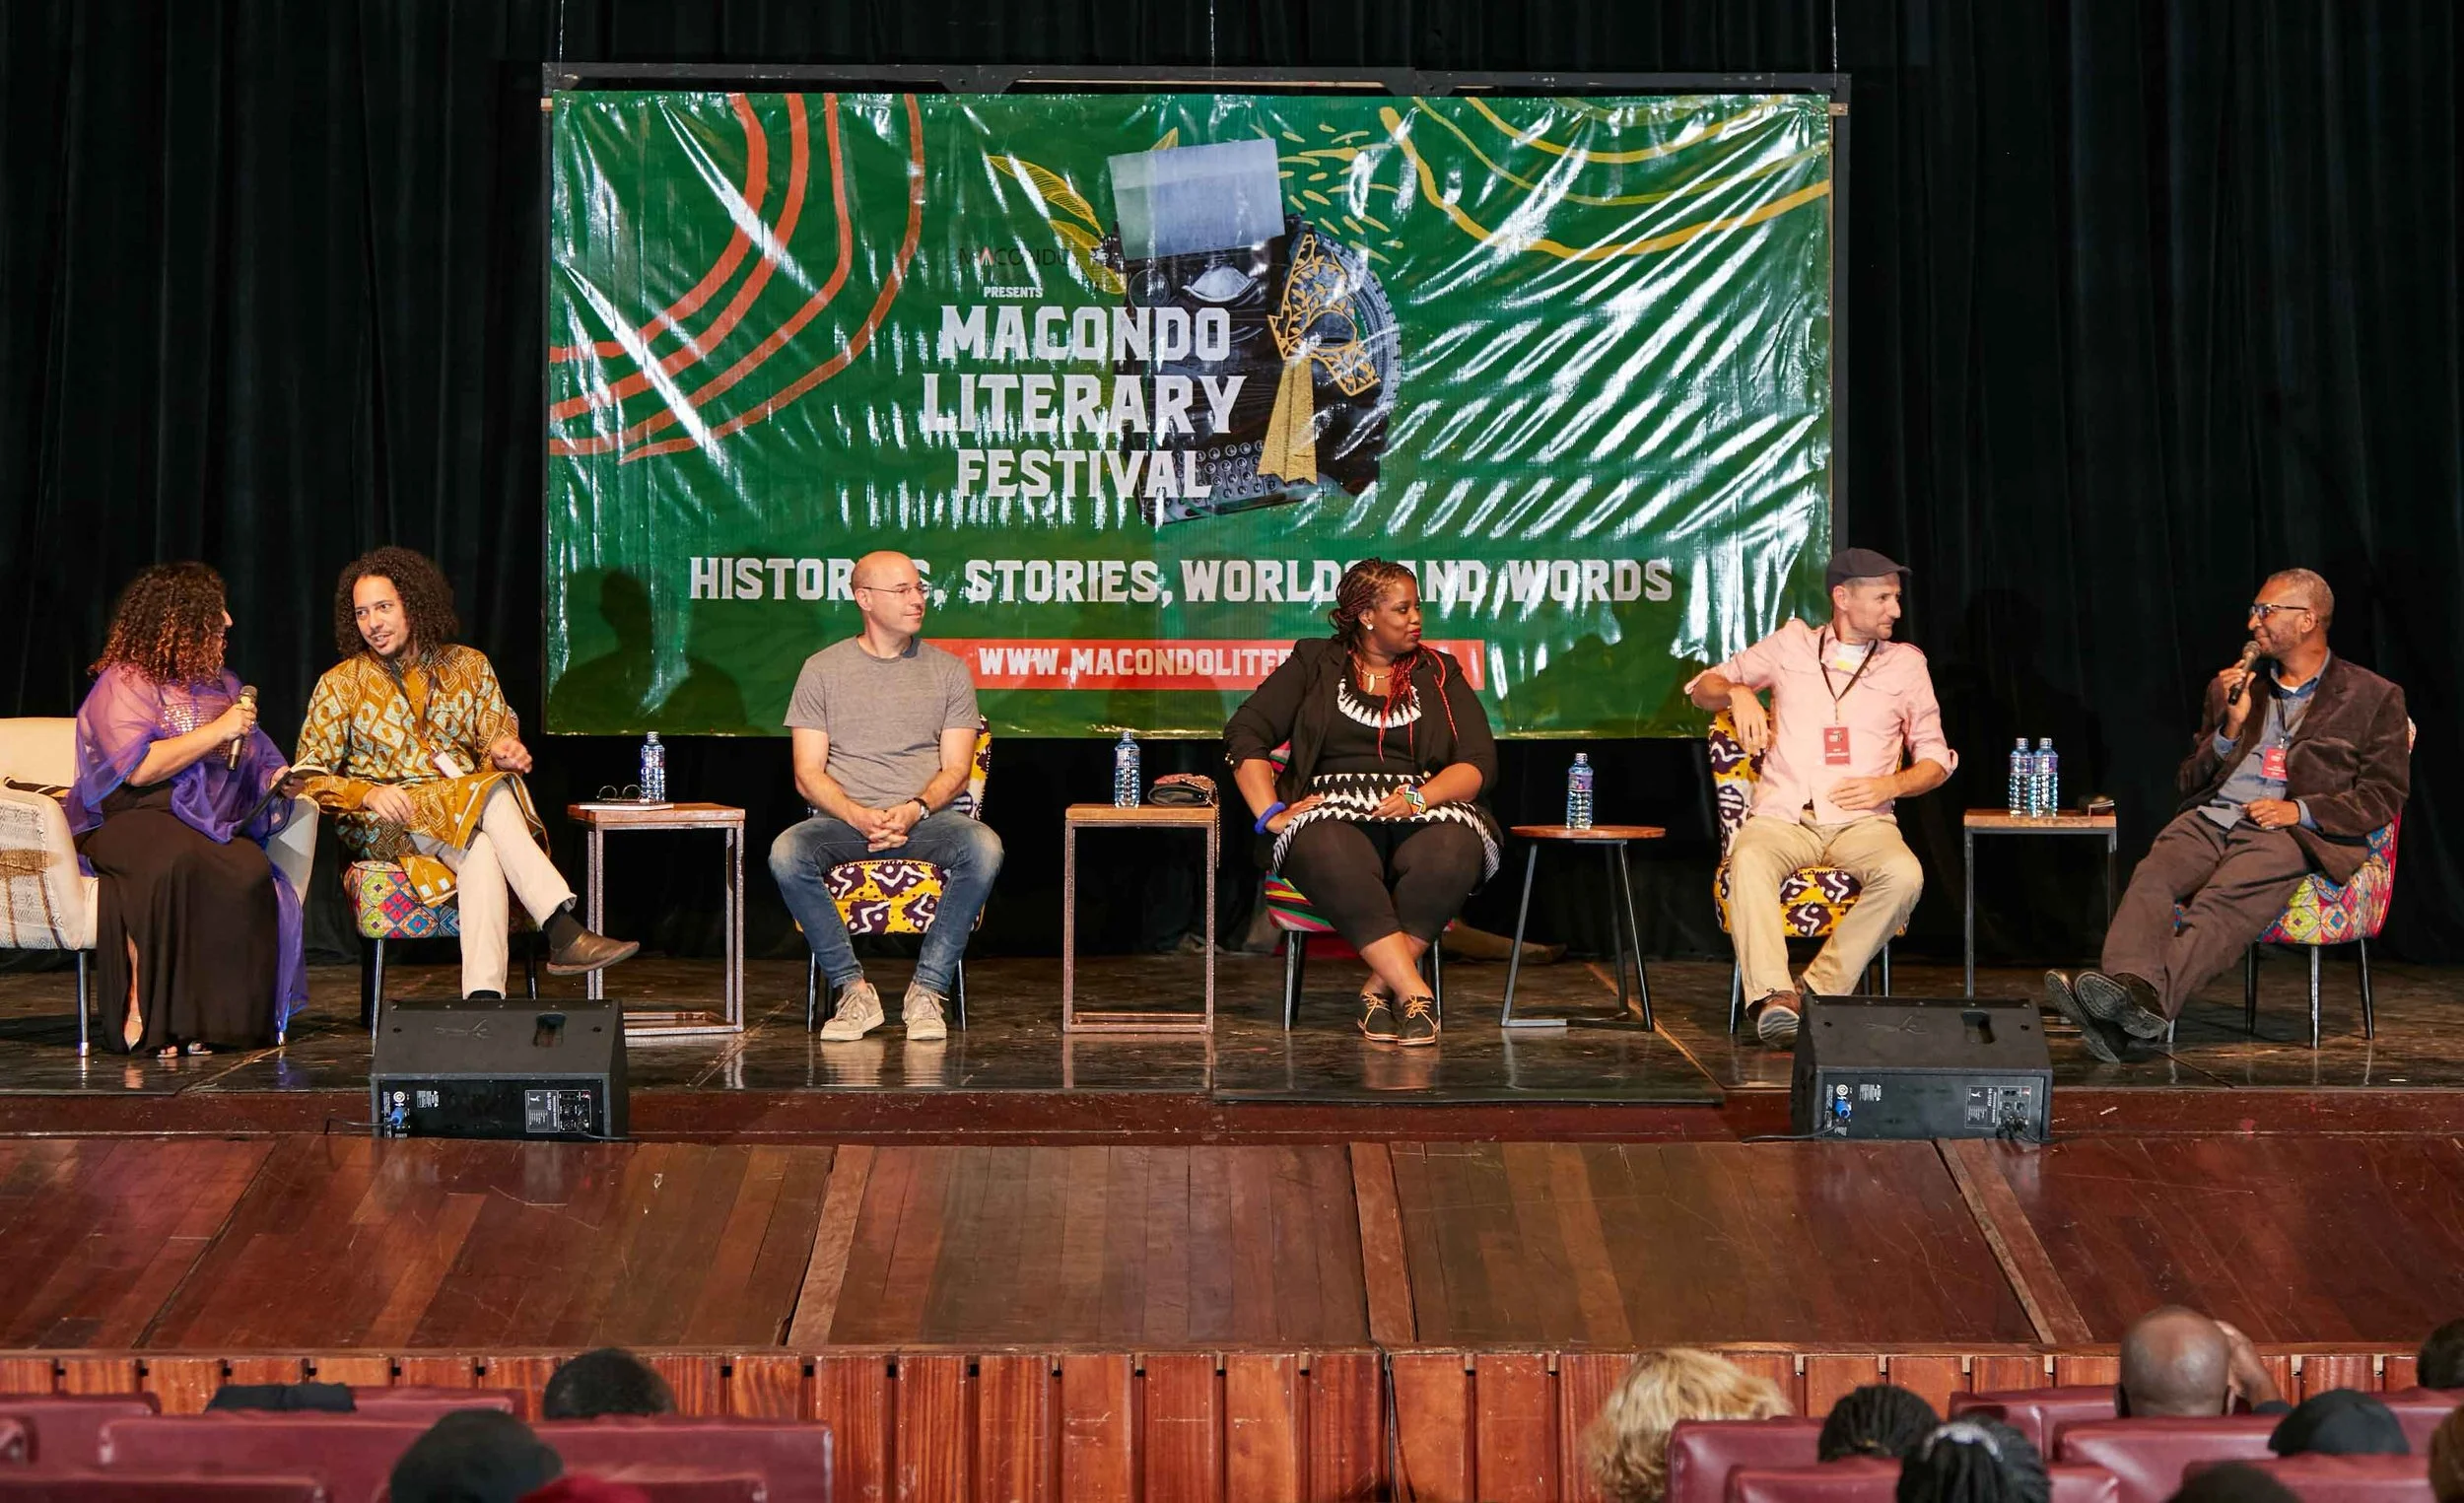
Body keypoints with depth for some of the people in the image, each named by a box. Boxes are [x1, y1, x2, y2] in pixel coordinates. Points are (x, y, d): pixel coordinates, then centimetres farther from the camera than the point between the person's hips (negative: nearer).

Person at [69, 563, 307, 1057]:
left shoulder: (222, 685, 23)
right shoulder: (122, 684, 1)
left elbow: (252, 764, 29)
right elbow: (139, 769, -14)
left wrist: (278, 779, 5)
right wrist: (218, 731, -9)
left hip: (210, 825, 5)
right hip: (131, 822, -5)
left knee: (252, 872, -31)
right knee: (177, 861, -41)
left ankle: (210, 1017, -30)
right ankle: (142, 1013, -33)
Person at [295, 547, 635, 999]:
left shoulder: (468, 666, 11)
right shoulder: (340, 684, 4)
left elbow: (498, 740, 12)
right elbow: (310, 777, 2)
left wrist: (506, 754, -13)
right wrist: (367, 793, -17)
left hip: (471, 814, 3)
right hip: (386, 827, -2)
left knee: (483, 854, -37)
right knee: (491, 797, -33)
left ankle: (484, 995, -52)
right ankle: (563, 932, -43)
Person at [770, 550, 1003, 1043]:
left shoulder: (948, 670, 12)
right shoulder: (822, 670, 9)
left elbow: (955, 770, 6)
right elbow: (809, 775, 3)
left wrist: (914, 810, -15)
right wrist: (860, 817, -16)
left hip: (928, 816, 0)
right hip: (843, 818, 0)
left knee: (984, 847, -32)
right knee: (786, 853, -32)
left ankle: (928, 989, -23)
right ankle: (853, 989, -21)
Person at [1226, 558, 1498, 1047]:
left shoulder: (1440, 674, 18)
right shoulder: (1313, 664, 16)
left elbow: (1479, 764, 7)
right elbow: (1245, 734, 7)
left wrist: (1419, 798, -13)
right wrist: (1271, 814, -7)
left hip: (1424, 810, 1)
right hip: (1334, 811, -1)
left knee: (1452, 852, -37)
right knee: (1329, 855, -40)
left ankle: (1379, 989, -27)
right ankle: (1413, 994, -41)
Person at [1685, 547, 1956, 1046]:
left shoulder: (1906, 663, 17)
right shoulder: (1793, 644, 16)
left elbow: (1936, 759, 19)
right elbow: (1703, 687, 22)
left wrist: (1891, 785, -2)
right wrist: (1738, 693, -2)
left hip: (1862, 821, 1)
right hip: (1782, 817, -1)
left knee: (1903, 874, -34)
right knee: (1749, 861, -36)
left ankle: (1820, 991, -33)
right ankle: (1774, 998, -49)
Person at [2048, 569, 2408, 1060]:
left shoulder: (2373, 697, 14)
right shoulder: (2235, 687, 27)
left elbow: (2385, 794, 5)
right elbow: (2189, 782, 24)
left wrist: (2301, 811, -9)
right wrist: (2231, 727, 7)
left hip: (2290, 833, -4)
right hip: (2211, 817, 4)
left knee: (2222, 902, -36)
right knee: (2152, 878, -31)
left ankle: (2151, 1001, -57)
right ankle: (2133, 987, -54)